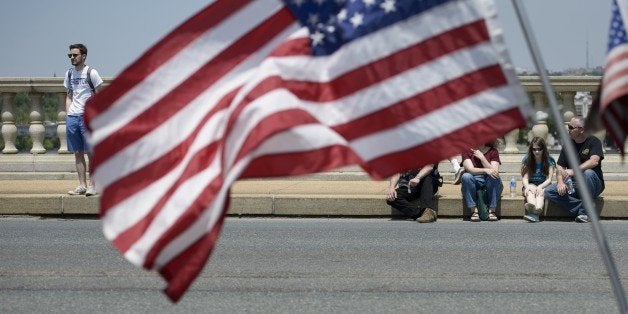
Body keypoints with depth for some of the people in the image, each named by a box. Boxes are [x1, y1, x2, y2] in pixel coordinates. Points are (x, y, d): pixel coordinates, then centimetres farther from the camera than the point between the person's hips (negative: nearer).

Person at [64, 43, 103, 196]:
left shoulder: (91, 73, -4)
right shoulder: (69, 73, 13)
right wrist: (67, 114, 10)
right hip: (72, 116, 6)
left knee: (90, 153, -2)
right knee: (78, 153, 7)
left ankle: (93, 185, 2)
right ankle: (82, 185, 10)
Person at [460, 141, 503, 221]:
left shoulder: (493, 151, 3)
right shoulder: (467, 150, 1)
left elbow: (495, 172, -12)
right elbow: (470, 169, -16)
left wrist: (482, 158, -19)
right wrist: (485, 170, -34)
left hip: (492, 184, 0)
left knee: (494, 176, -31)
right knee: (466, 176, -30)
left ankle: (492, 211, -27)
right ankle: (474, 211, -28)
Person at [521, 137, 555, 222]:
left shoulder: (549, 161, 2)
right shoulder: (526, 160, 4)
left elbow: (549, 179, -6)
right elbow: (525, 178, -4)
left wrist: (540, 186, -28)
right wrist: (527, 186, -29)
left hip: (544, 186, 0)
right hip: (531, 185, 1)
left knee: (540, 191, -35)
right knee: (531, 190, -35)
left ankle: (538, 208, -69)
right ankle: (532, 205, -70)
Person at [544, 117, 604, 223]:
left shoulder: (593, 141, -6)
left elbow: (594, 161, -24)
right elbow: (560, 167, 6)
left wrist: (573, 171, -34)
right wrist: (560, 182, -15)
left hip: (594, 185, -4)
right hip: (572, 184, 5)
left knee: (588, 173, -38)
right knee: (548, 192, -17)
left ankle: (584, 211, -26)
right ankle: (581, 208, -21)